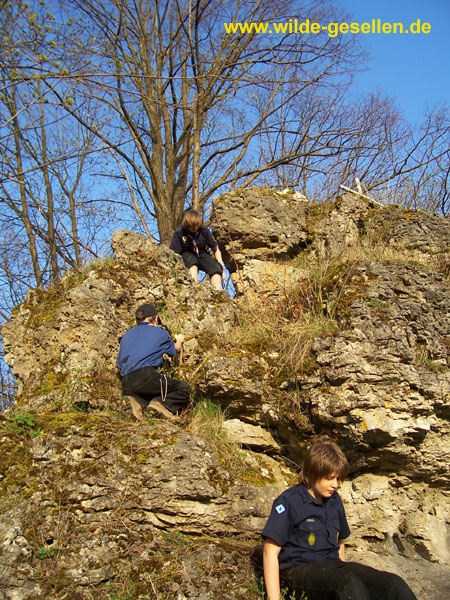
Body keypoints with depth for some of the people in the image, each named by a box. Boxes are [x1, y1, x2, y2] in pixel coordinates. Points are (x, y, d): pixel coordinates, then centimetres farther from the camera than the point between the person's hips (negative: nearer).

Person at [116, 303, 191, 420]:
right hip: (146, 378, -5)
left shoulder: (127, 335, 23)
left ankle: (140, 403, -8)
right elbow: (175, 349, 31)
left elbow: (119, 364, 27)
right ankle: (162, 403, -19)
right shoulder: (160, 332, 12)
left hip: (126, 385, 5)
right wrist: (179, 341, 55)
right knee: (184, 389, 10)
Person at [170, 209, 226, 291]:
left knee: (215, 268, -27)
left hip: (201, 254, 2)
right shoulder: (179, 233, -19)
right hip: (186, 255, -2)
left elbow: (216, 250, -2)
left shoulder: (204, 231, -12)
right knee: (191, 260, -38)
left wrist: (222, 269, -8)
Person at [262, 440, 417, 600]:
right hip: (299, 569, -6)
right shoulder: (288, 501, -8)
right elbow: (270, 551, -11)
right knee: (351, 586, -37)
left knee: (393, 584, -18)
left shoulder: (334, 501, 13)